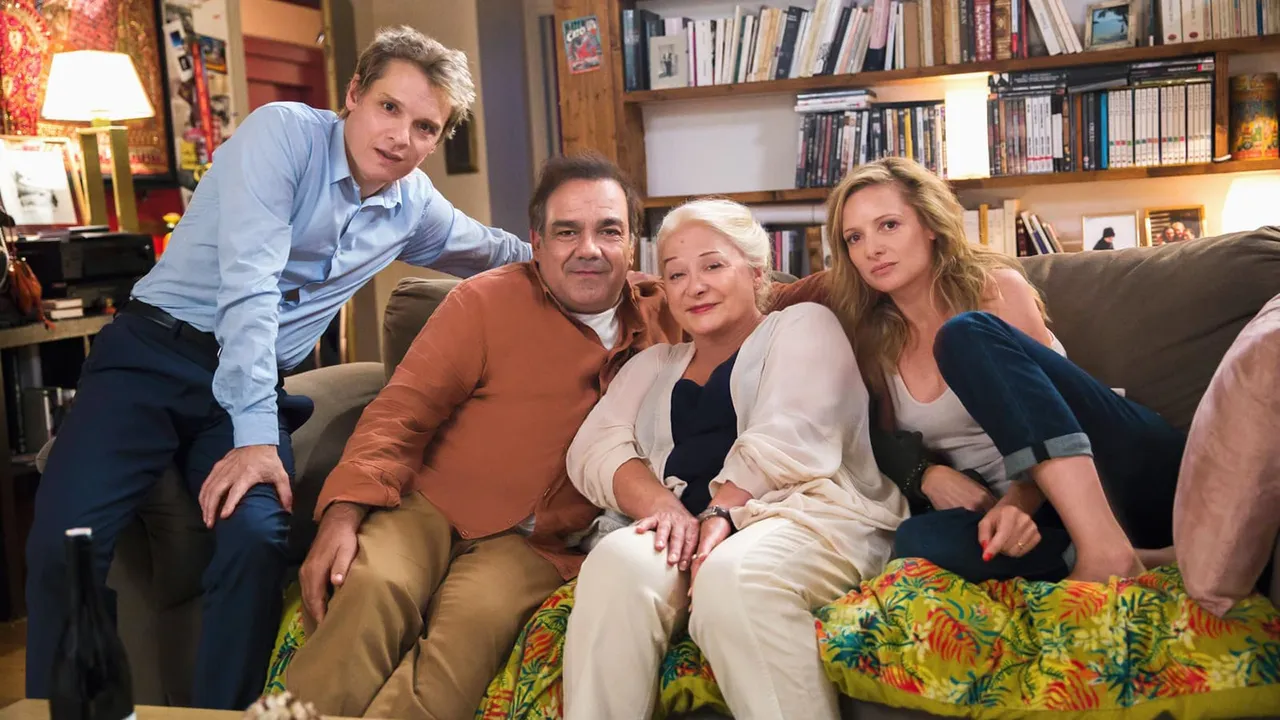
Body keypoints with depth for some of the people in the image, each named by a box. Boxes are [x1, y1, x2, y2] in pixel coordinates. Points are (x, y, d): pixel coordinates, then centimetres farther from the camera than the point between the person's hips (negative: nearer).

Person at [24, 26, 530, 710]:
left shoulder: (415, 207, 8)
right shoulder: (285, 131, -10)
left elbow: (498, 251, 30)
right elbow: (248, 283, -21)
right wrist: (255, 434, -26)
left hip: (253, 379, 4)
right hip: (153, 352, -3)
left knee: (256, 538, -26)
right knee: (66, 537, -23)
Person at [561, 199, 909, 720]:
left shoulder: (804, 325, 15)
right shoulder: (653, 365, 28)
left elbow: (789, 434, -5)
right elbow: (595, 449, 9)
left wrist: (722, 512, -19)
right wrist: (663, 506, -12)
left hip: (806, 510, -3)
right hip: (686, 522, 4)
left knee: (732, 575, -37)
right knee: (618, 561, -31)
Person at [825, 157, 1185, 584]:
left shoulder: (994, 287, -3)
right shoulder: (872, 339, 9)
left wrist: (1016, 501, -28)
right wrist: (926, 475, -7)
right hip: (1038, 506, 3)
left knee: (969, 334, -27)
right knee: (920, 540, -32)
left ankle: (1105, 550, -37)